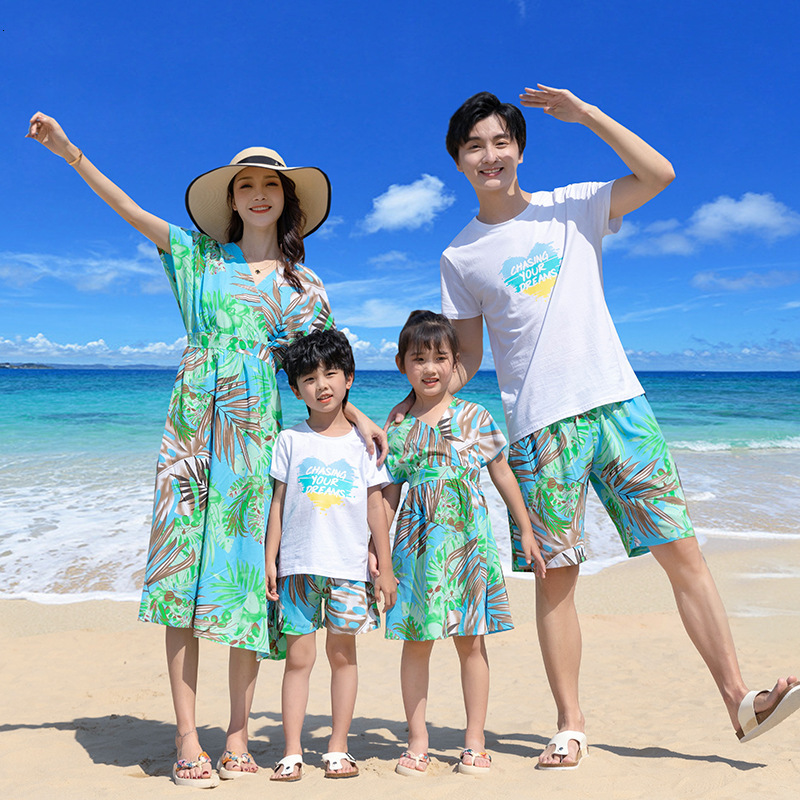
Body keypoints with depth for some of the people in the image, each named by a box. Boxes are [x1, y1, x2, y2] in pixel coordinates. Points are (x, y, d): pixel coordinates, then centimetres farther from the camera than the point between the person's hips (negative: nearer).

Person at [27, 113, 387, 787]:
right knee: (185, 572, -4)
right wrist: (70, 151, 4)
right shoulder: (202, 257, 13)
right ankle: (188, 740, 6)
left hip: (259, 437, 0)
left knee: (248, 578, -1)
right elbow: (131, 211, 10)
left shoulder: (304, 287, 14)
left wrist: (357, 415, 0)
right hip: (194, 430, 0)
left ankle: (238, 738, 11)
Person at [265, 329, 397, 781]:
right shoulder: (291, 440, 4)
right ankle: (292, 752, 14)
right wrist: (270, 559, 1)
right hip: (298, 565, 0)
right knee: (299, 655, 3)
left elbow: (376, 507, 5)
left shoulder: (362, 441, 4)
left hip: (350, 565, 0)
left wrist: (385, 566, 3)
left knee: (343, 652, 7)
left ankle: (338, 748, 20)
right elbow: (278, 502, 6)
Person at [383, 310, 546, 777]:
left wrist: (527, 532, 7)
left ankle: (475, 742, 19)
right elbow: (389, 495, 8)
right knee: (416, 642, 5)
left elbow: (503, 475, 6)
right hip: (417, 542, 1)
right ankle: (418, 742, 18)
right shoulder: (399, 429, 4)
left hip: (468, 540, -1)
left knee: (470, 641, 6)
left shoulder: (475, 417, 1)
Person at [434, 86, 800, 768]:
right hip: (540, 425, 0)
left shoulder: (574, 207, 10)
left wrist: (584, 113, -3)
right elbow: (464, 360, 9)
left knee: (683, 552, 0)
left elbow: (659, 174, -3)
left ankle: (740, 701, 11)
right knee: (557, 575, 1)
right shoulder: (460, 257, 9)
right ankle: (572, 726, 14)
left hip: (618, 404, 1)